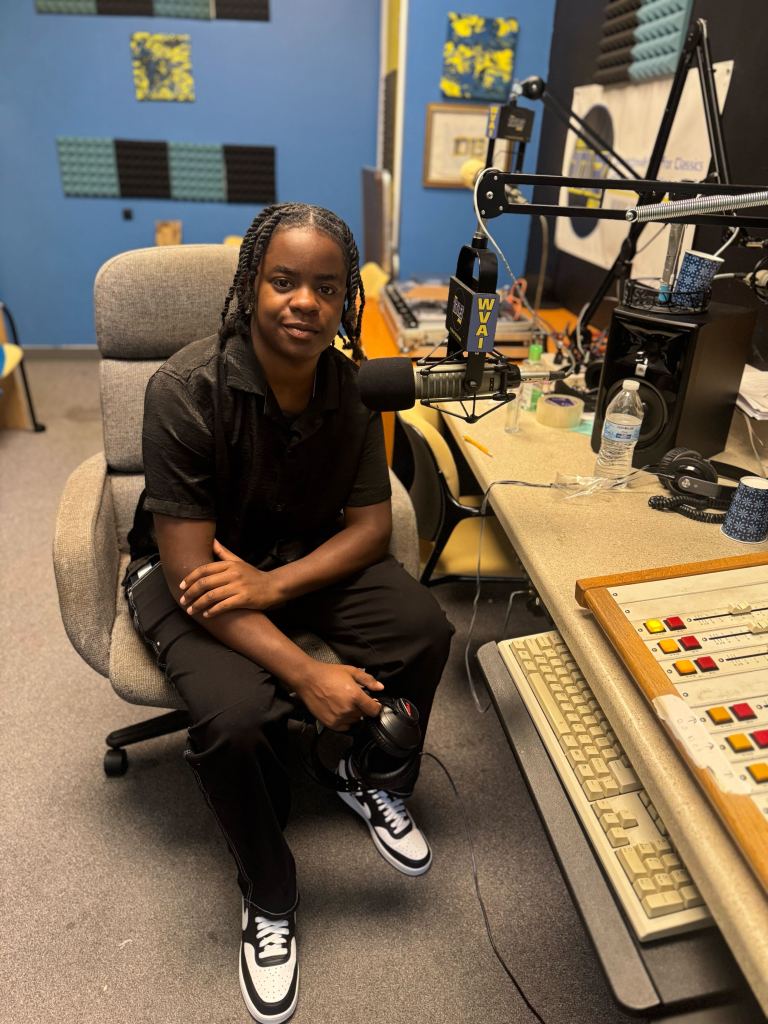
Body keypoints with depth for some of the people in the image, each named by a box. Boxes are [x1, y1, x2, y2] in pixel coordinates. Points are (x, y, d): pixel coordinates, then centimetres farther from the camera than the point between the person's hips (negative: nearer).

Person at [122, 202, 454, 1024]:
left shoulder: (352, 385, -10)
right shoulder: (186, 391, -24)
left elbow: (371, 522, -8)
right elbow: (190, 568, -26)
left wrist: (271, 585, -25)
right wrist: (305, 674, -31)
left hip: (306, 554, 4)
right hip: (190, 567, -3)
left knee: (423, 630, -18)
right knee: (236, 715, -29)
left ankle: (361, 775, 15)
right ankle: (267, 899, 4)